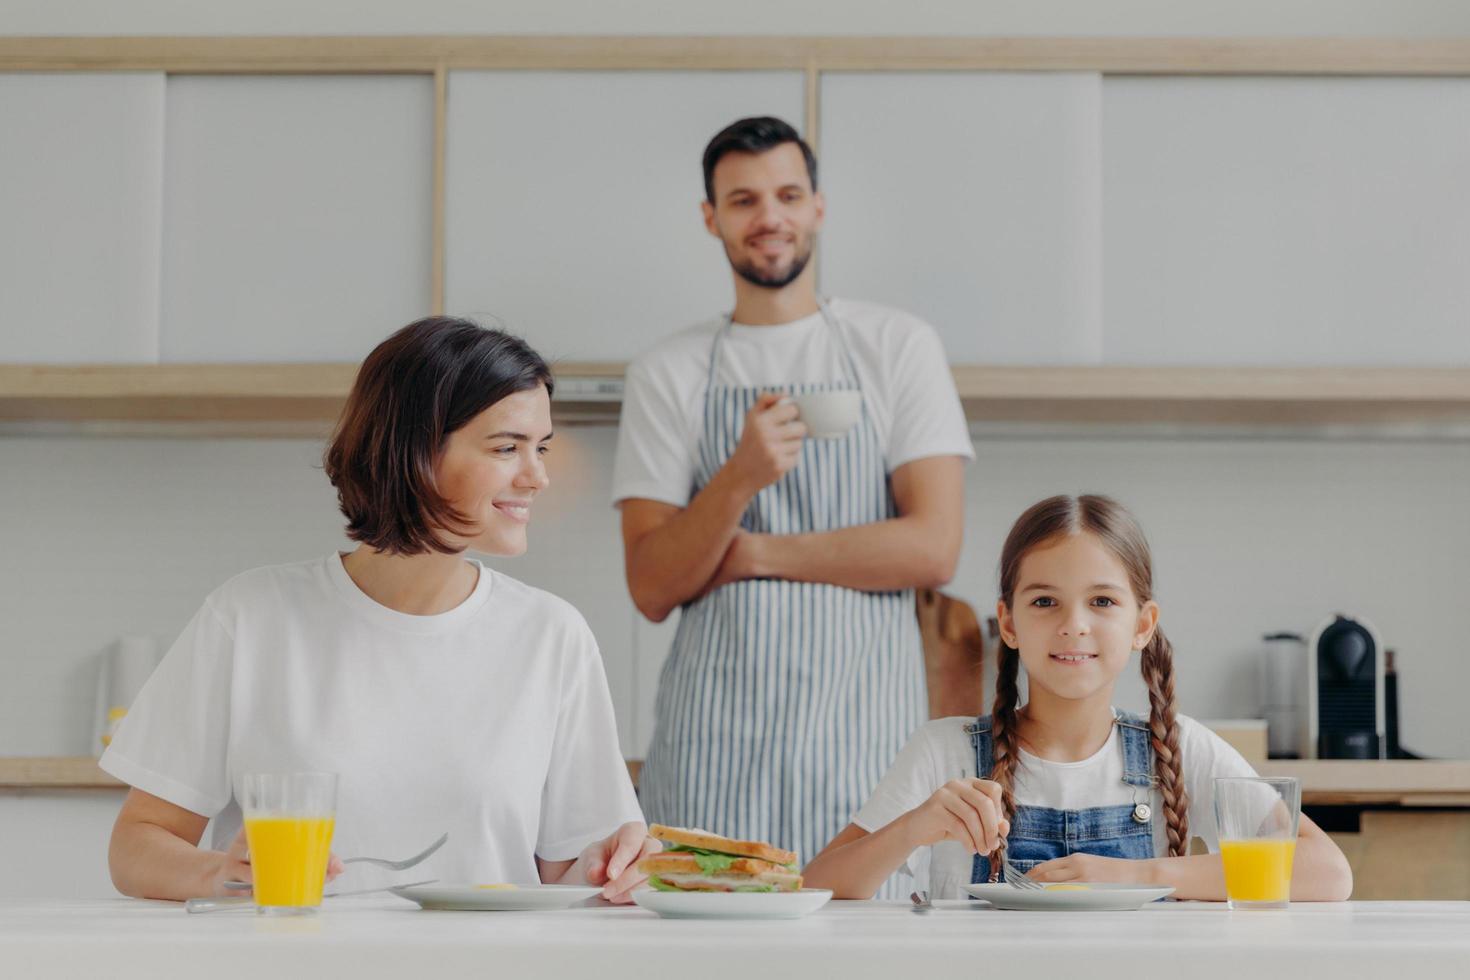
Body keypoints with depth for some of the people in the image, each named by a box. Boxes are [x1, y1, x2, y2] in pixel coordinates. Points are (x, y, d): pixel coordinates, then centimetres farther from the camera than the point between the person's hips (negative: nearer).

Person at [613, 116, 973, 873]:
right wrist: (740, 478, -15)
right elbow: (652, 589, 2)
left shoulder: (897, 347, 7)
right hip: (713, 734, 1)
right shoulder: (668, 372, 9)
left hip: (862, 726, -1)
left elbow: (932, 547, -4)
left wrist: (751, 552, -4)